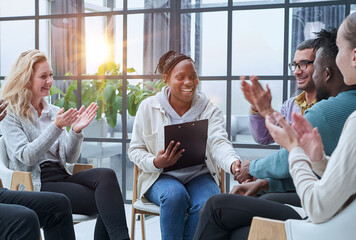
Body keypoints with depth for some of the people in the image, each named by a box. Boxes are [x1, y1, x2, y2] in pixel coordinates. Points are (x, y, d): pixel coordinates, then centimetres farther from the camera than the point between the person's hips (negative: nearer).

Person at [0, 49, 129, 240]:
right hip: (36, 185, -5)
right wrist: (56, 127, -21)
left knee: (106, 175, -29)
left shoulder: (54, 112, 18)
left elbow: (70, 158, 14)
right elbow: (26, 156, -13)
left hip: (62, 176, 5)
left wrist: (75, 131, -4)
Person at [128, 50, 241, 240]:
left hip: (199, 175, 1)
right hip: (161, 177, -1)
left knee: (207, 203, -31)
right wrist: (156, 163, -18)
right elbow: (135, 150, 5)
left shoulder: (210, 109, 3)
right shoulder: (148, 107, 3)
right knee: (174, 194, -35)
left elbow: (219, 143, -15)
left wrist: (233, 163, -39)